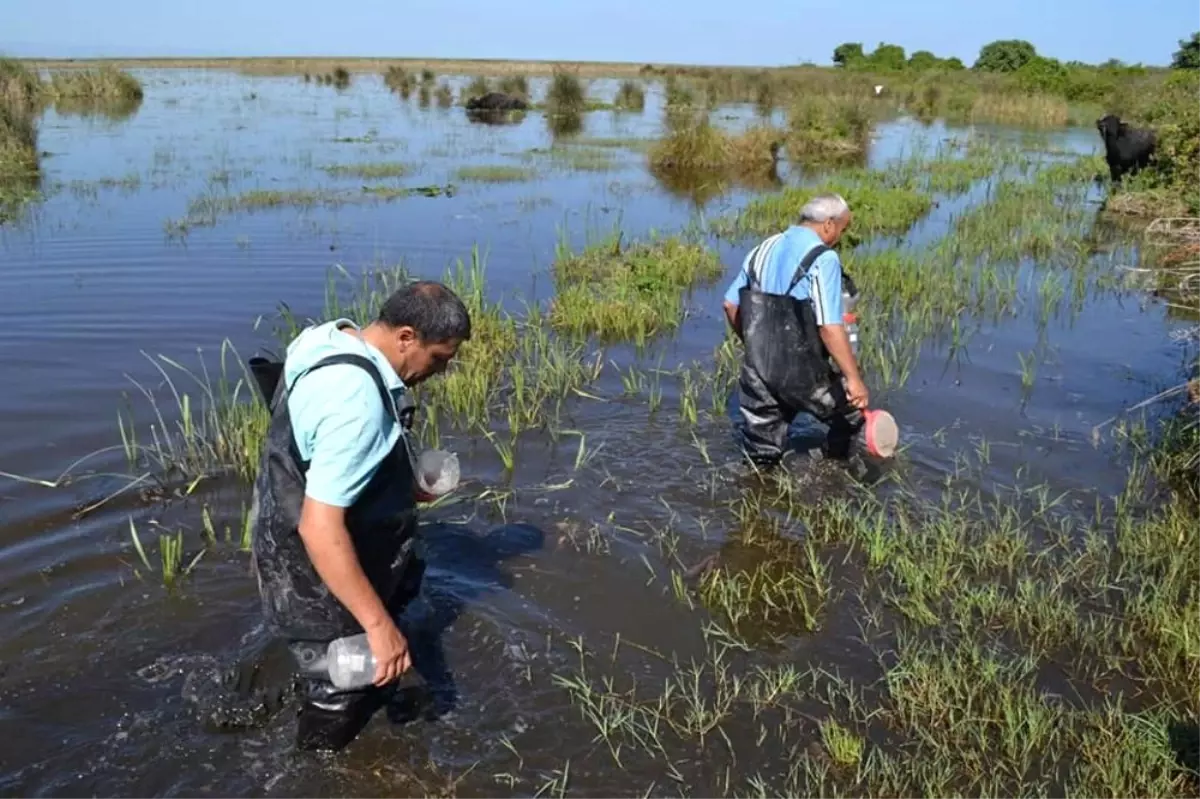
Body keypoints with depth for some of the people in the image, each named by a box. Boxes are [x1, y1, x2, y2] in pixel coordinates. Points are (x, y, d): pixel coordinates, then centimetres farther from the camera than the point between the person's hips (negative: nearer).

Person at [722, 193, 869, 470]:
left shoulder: (762, 250, 9)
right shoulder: (823, 258, -13)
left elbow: (731, 305, 14)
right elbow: (830, 328, -21)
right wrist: (853, 378, -18)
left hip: (757, 369, 6)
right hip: (803, 372, -6)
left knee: (761, 458, 15)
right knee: (853, 410, 20)